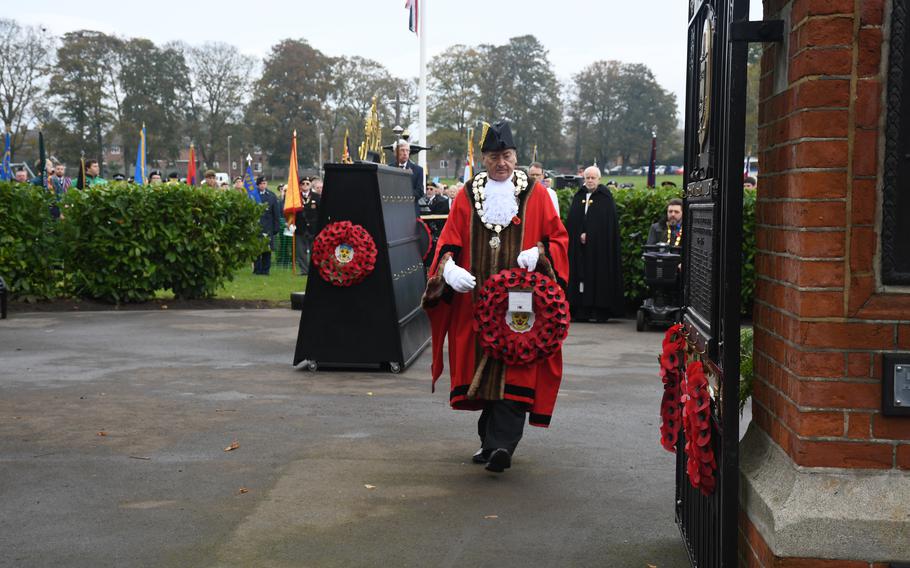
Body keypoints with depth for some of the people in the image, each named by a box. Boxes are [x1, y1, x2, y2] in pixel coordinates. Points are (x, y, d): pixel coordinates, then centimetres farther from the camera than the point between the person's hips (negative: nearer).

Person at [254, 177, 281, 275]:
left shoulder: (272, 196, 7)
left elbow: (276, 213, 9)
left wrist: (276, 227, 3)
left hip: (268, 228, 2)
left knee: (267, 250, 3)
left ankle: (265, 270, 10)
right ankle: (257, 270, 8)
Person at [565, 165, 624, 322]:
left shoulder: (605, 197, -1)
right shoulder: (578, 196, 12)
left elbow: (608, 223, -6)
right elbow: (572, 221, 9)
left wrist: (588, 235, -10)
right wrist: (579, 235, -7)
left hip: (599, 245, -4)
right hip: (579, 247, 4)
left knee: (599, 276, -5)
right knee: (581, 274, 1)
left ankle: (601, 311, -3)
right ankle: (581, 312, 2)